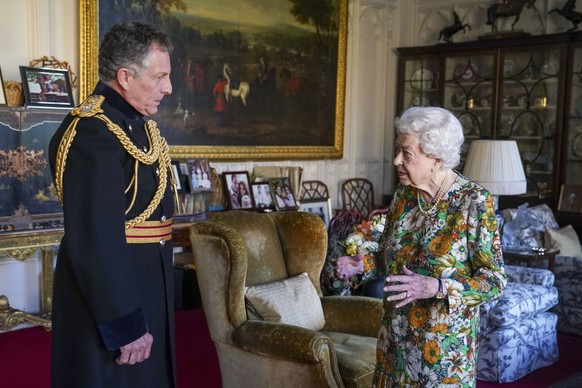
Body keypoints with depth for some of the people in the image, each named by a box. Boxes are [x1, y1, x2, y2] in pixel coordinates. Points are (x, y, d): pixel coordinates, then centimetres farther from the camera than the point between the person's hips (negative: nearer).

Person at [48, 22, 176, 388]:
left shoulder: (141, 124, 8)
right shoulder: (90, 133, -22)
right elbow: (96, 239, -26)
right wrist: (125, 324, -23)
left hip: (147, 287, 9)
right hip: (108, 291, -9)